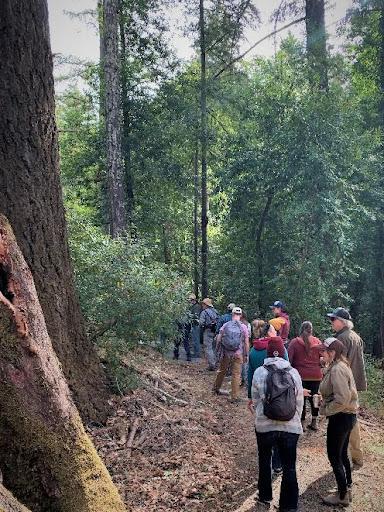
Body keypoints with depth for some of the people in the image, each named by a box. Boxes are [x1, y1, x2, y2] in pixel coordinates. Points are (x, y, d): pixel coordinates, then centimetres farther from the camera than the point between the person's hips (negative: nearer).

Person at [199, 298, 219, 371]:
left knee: (208, 348, -3)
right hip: (215, 331, 7)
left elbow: (201, 323, -16)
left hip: (208, 332, -7)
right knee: (213, 347, 19)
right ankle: (214, 363, 23)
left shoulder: (204, 312, -10)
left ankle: (211, 365, -6)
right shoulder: (215, 311, 10)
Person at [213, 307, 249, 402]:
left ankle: (216, 388, 38)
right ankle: (235, 397, 11)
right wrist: (246, 355, 5)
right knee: (236, 375, 6)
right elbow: (246, 343, -5)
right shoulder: (243, 327, -6)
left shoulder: (225, 325, -4)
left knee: (221, 371, 20)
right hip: (238, 354, -2)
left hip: (225, 353, 2)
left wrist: (217, 350, 10)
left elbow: (218, 339, -2)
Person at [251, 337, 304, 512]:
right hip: (291, 427, 1)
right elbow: (300, 401, 3)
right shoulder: (293, 373, -3)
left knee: (264, 461, 21)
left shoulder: (259, 372, -8)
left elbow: (255, 399, 1)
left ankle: (265, 496, 36)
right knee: (289, 466, 10)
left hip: (265, 425, 0)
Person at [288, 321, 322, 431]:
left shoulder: (294, 342, -5)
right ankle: (314, 422, 20)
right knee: (314, 398, 14)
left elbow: (289, 359, -9)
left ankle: (301, 423, 10)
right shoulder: (317, 342, 1)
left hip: (301, 376, -2)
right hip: (316, 375, 2)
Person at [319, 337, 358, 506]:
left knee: (334, 456, 3)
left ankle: (342, 496, 16)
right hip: (347, 416, 10)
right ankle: (347, 489, 33)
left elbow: (343, 399, -30)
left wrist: (325, 410, -17)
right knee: (342, 454, 20)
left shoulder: (337, 370, -23)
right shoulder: (341, 366, 8)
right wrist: (324, 400, 5)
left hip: (340, 417, -10)